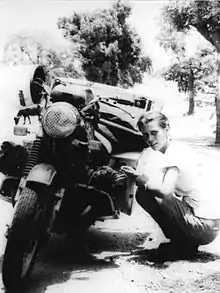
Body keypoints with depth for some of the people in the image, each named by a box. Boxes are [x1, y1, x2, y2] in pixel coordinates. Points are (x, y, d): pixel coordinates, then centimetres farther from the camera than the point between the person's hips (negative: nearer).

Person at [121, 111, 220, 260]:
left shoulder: (176, 152, -17)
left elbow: (165, 190, -31)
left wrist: (140, 179, -16)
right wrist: (138, 177, -5)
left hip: (206, 225, -9)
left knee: (146, 194, -15)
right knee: (142, 194, 12)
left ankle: (184, 245, 0)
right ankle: (182, 242, 16)